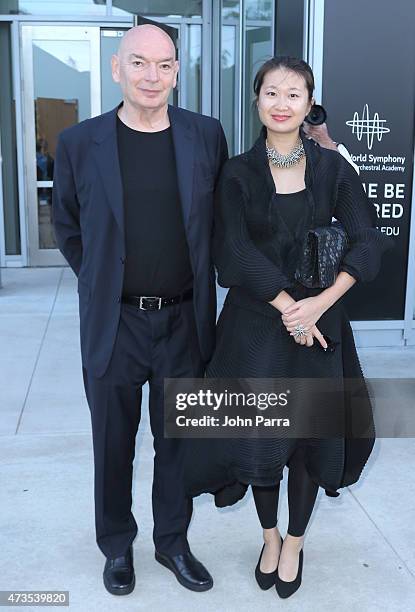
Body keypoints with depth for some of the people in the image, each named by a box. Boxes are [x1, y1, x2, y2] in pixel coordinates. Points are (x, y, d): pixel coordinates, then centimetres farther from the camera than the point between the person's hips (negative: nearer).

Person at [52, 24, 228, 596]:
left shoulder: (206, 135, -2)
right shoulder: (79, 143, -6)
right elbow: (69, 229, 7)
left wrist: (201, 283, 9)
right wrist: (102, 285, 8)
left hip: (186, 322, 1)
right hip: (114, 324, -1)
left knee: (178, 441, 16)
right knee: (113, 444, 14)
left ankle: (173, 541, 37)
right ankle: (117, 546, 36)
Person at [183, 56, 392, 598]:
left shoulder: (332, 168, 1)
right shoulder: (238, 173, -2)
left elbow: (368, 241, -4)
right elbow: (236, 252, -11)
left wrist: (320, 303, -16)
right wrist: (288, 307, -17)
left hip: (320, 321, 1)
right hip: (255, 323, -1)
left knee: (311, 433, 9)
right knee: (258, 431, 7)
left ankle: (295, 542, 32)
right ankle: (270, 537, 33)